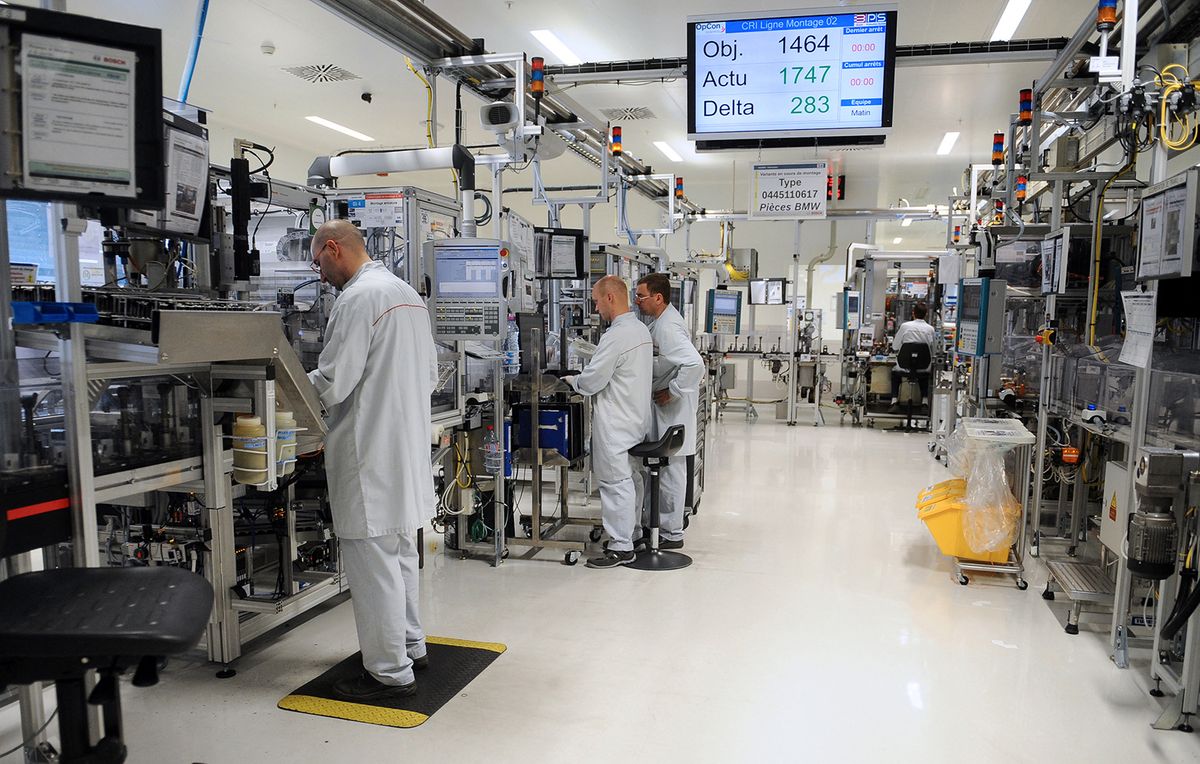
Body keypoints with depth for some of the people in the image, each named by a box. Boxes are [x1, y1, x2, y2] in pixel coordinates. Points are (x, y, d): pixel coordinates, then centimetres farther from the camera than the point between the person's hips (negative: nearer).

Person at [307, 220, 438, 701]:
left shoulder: (358, 299, -15)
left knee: (373, 562, 0)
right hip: (409, 443, 10)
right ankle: (410, 645, 34)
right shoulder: (408, 292, 13)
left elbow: (331, 384, -17)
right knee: (400, 553, 20)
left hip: (371, 454, -10)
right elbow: (429, 375, 18)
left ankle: (391, 672, 10)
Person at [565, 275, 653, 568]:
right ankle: (627, 536, 27)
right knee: (631, 480, 16)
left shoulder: (615, 336, -20)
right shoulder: (642, 329, 10)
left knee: (616, 484, -3)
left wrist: (572, 380, 3)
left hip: (615, 423, -10)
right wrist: (583, 377, 16)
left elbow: (592, 381, -17)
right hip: (637, 419, 10)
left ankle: (621, 547, 4)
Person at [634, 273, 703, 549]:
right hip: (661, 410, 10)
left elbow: (695, 364, -32)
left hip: (671, 410, -10)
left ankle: (671, 534, 11)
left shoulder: (668, 327, -21)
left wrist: (672, 392, -23)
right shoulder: (660, 323, 10)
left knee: (670, 469, 0)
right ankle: (656, 523, 30)